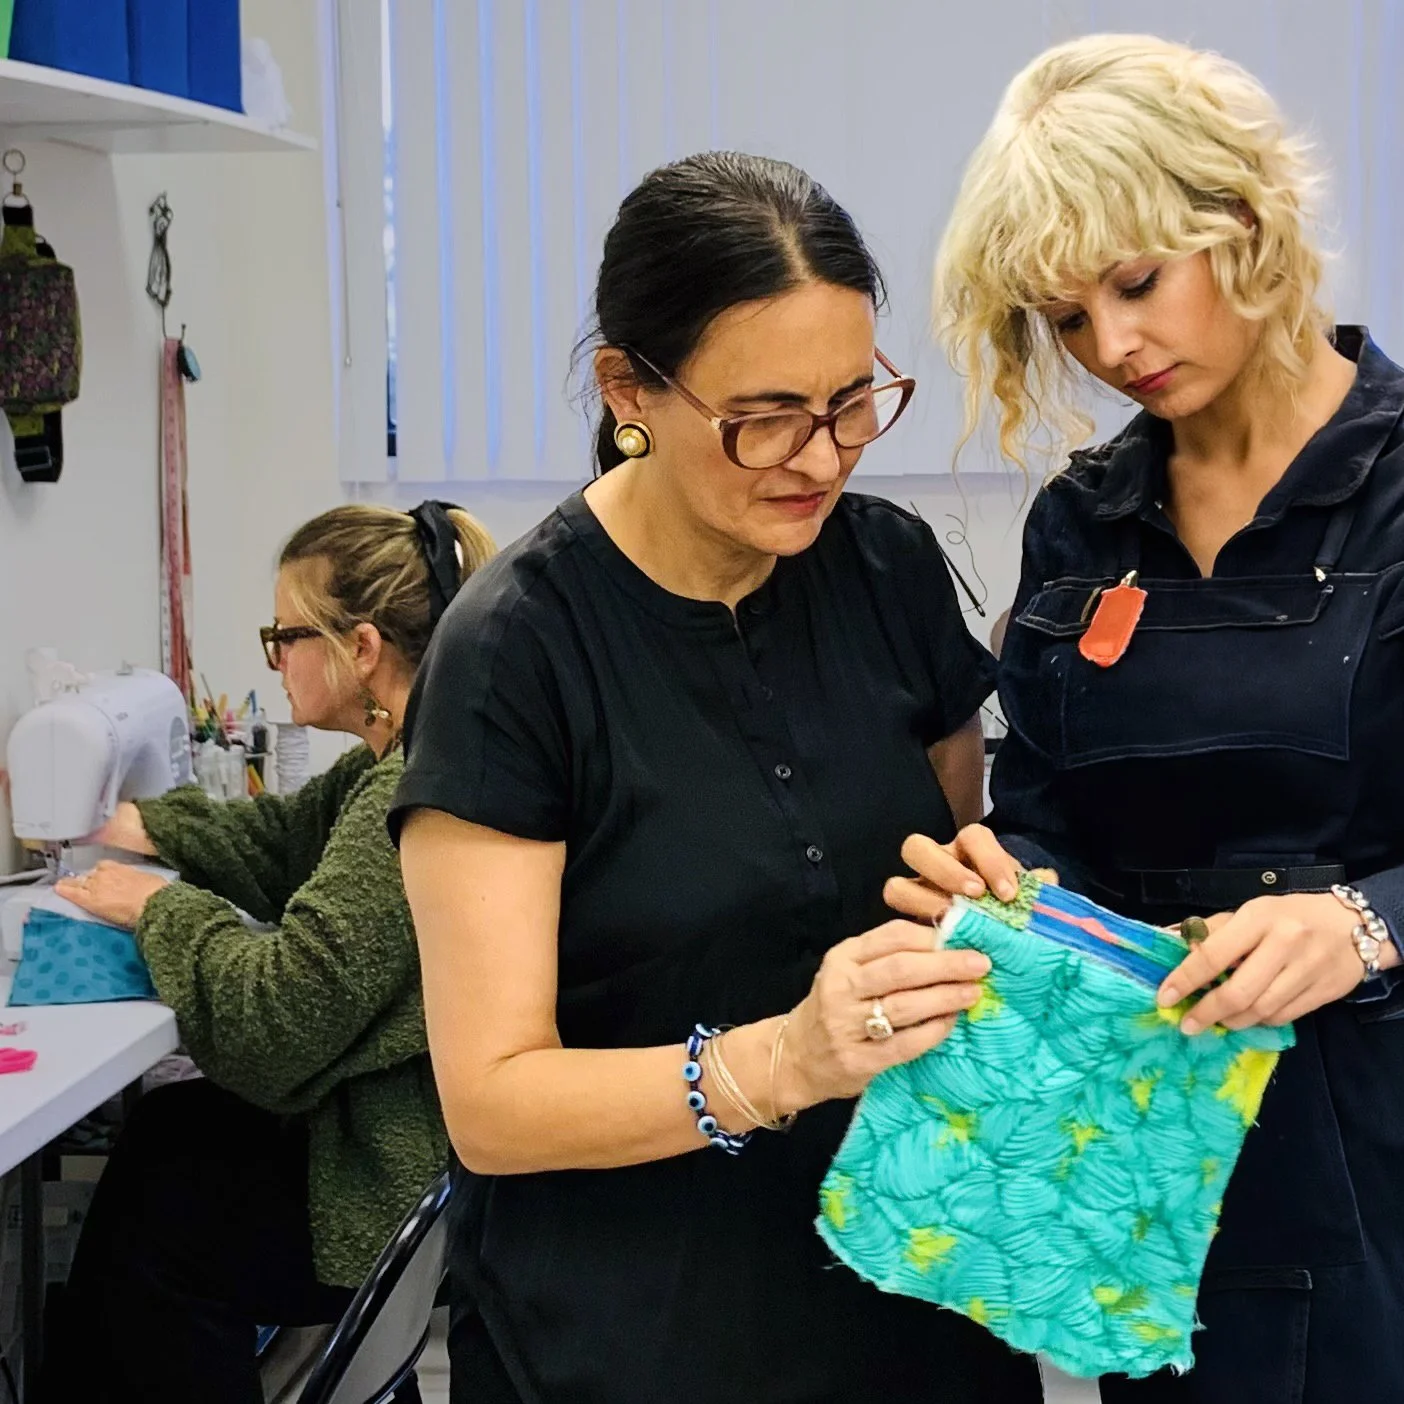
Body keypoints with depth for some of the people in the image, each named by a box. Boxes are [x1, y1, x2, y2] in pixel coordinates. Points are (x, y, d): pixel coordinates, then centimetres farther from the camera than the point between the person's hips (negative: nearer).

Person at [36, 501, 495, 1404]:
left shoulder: (414, 797, -28)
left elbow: (279, 1017, -26)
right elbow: (286, 842, 21)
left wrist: (161, 907, -11)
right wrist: (137, 827, 15)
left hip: (416, 1187, -9)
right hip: (405, 1132, 9)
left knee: (146, 1223, 7)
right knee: (167, 1136, 17)